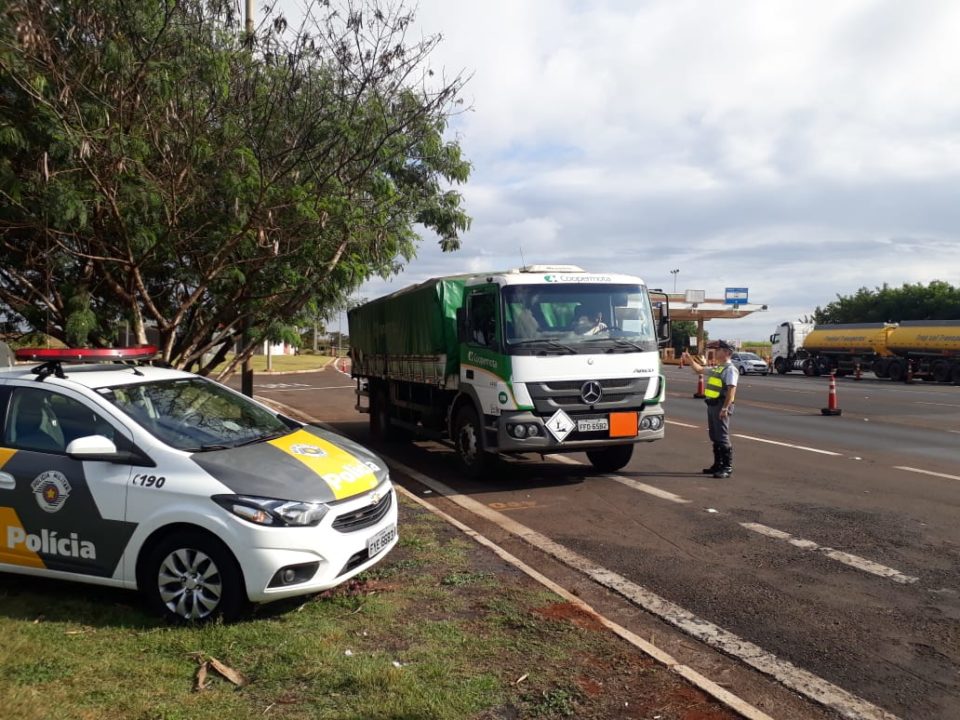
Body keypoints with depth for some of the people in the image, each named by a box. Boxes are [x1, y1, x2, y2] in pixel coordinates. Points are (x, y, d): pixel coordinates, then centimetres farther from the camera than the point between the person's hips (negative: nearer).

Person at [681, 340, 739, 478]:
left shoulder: (730, 369, -11)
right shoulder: (716, 368, 17)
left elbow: (731, 390, -21)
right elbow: (699, 370, 33)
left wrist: (725, 408, -26)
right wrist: (690, 360, 27)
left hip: (721, 405, -9)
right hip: (712, 404, 9)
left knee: (722, 437, -6)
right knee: (714, 437, 13)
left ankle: (727, 468, -1)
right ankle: (717, 465, 22)